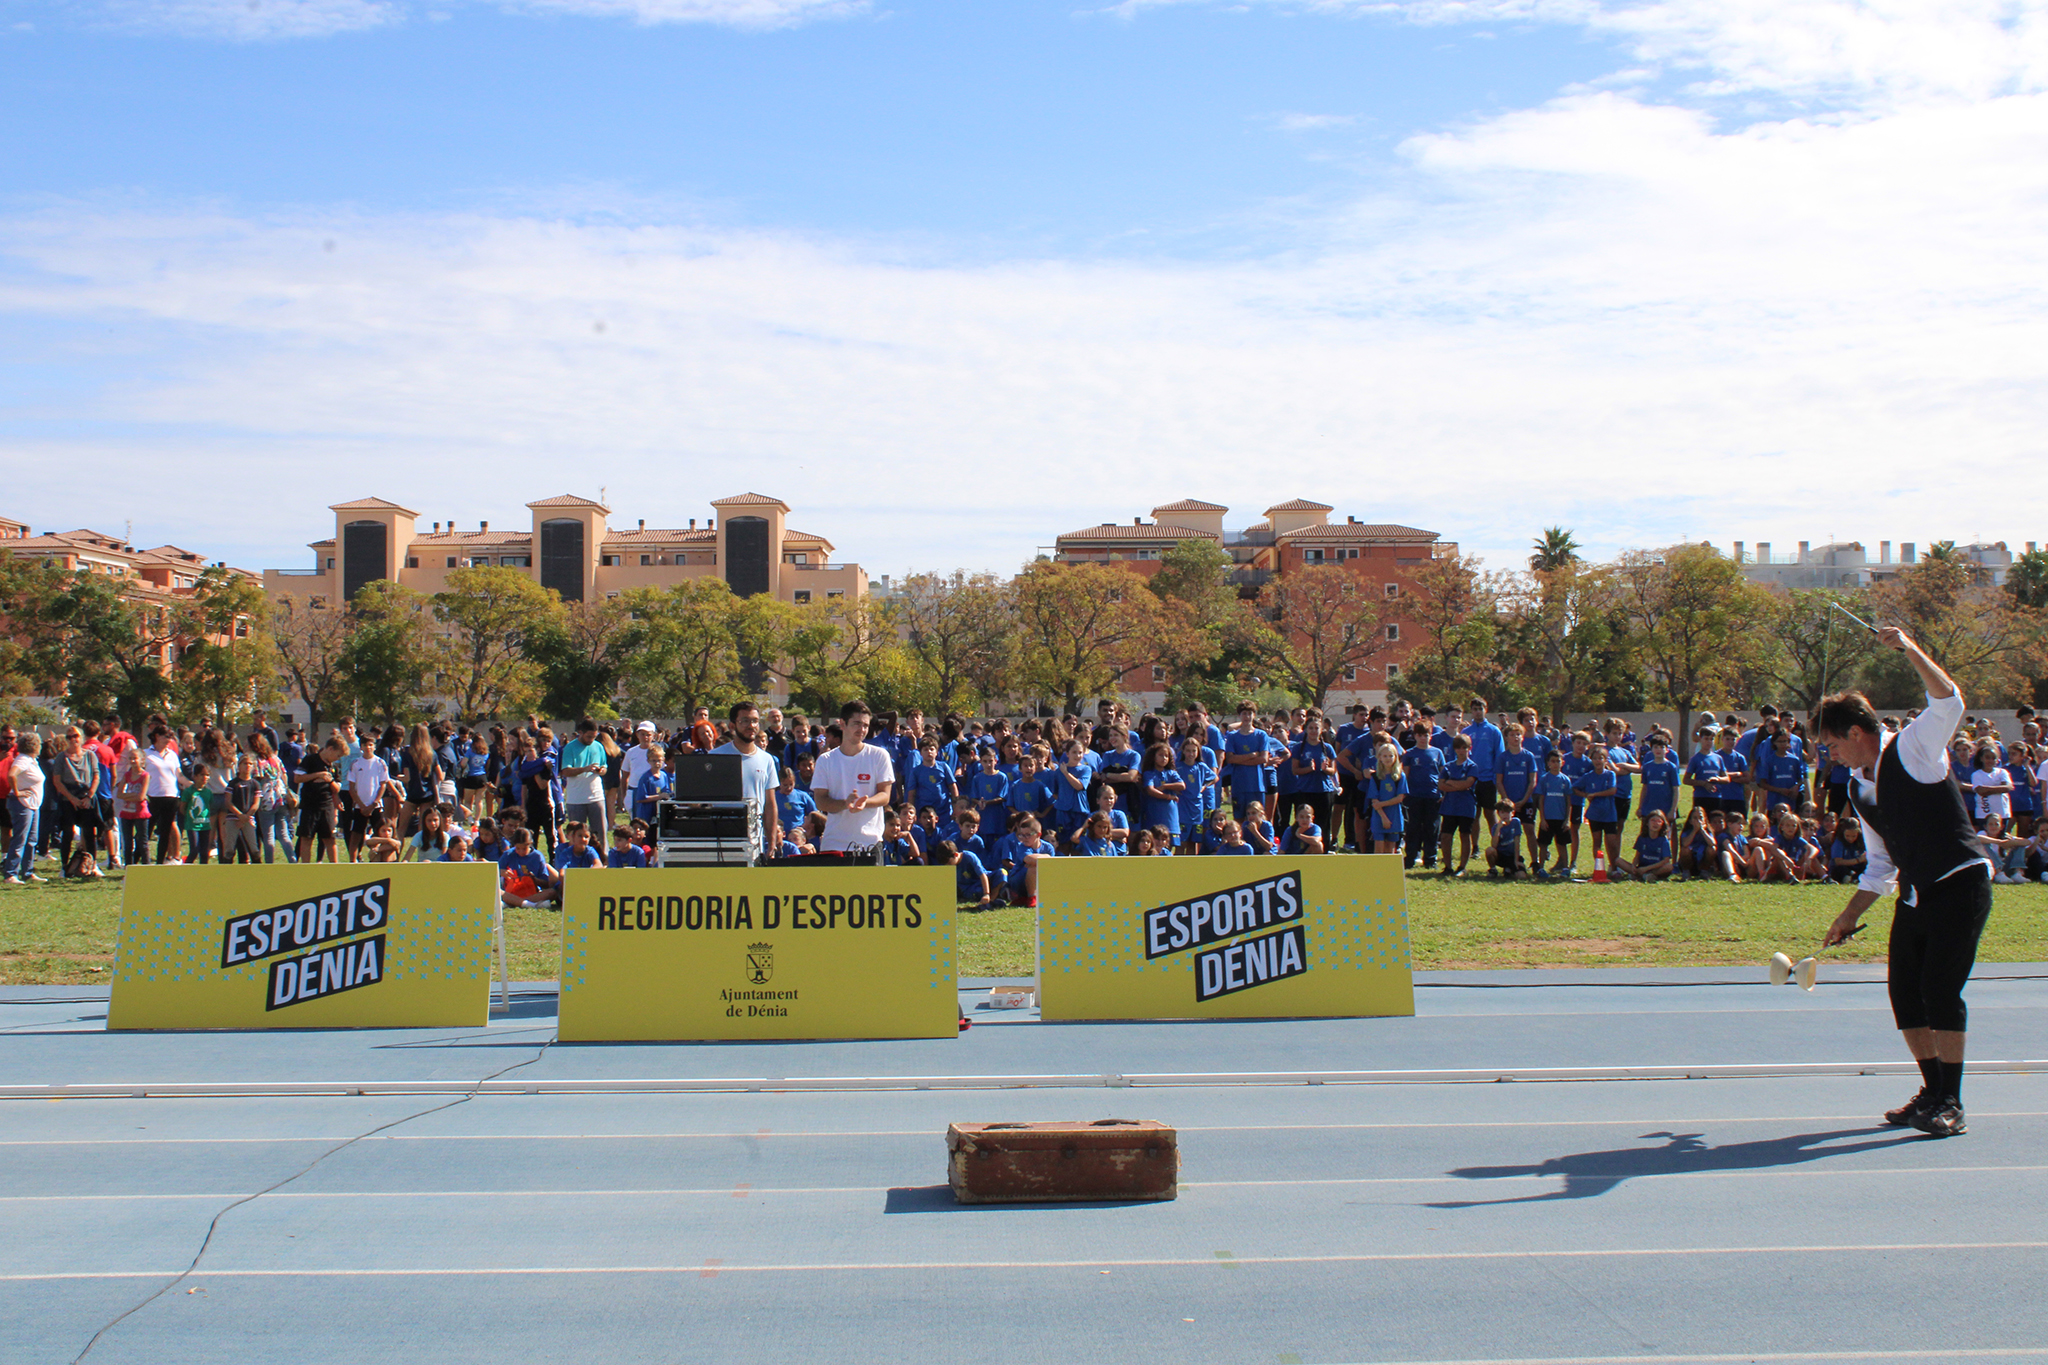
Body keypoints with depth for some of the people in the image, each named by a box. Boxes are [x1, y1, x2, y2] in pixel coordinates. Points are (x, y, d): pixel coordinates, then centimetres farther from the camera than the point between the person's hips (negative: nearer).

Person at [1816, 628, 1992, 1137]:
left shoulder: (1912, 747, -7)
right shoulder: (1858, 789, 14)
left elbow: (1949, 702, -27)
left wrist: (1910, 649, -31)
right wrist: (1849, 915, 17)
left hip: (1960, 884, -8)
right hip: (1915, 896, 8)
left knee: (1940, 990, -13)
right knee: (1904, 993, 6)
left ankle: (1951, 1106, -5)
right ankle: (1934, 1092, 20)